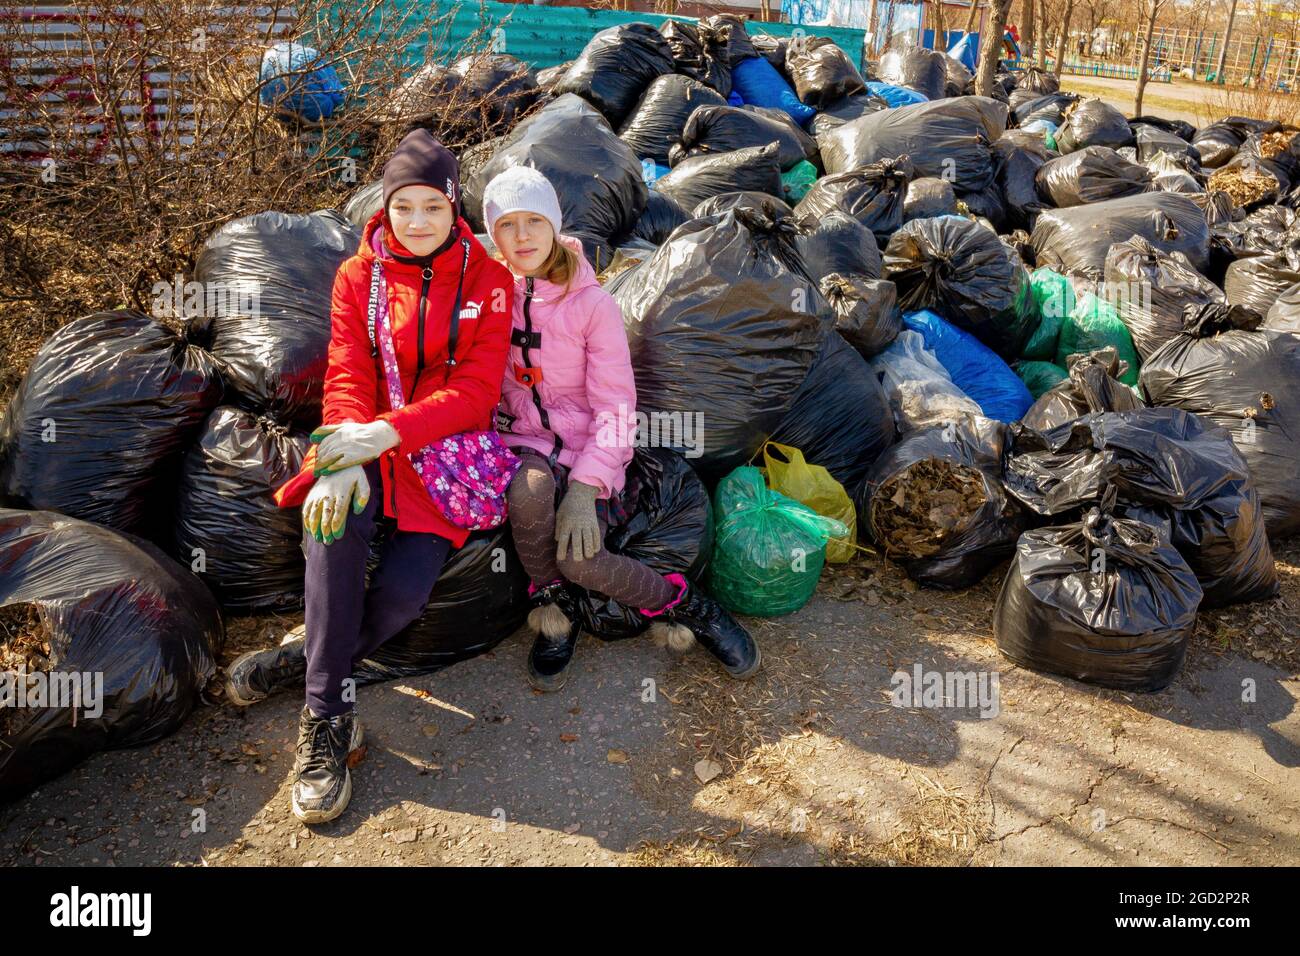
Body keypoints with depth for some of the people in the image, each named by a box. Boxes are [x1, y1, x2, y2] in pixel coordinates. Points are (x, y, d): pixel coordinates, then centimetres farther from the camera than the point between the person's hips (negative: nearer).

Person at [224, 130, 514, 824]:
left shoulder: (487, 280, 2)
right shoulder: (359, 276, 7)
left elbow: (477, 389, -9)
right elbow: (346, 377, -3)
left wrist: (386, 431, -24)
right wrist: (346, 459, -24)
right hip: (368, 448, 1)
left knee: (404, 589, -26)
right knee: (333, 510, -34)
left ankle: (304, 662, 4)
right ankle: (327, 715, -24)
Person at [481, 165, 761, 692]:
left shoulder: (592, 303, -5)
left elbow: (614, 407, -8)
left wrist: (583, 490, -20)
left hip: (586, 450, -2)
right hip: (521, 441, 2)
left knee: (578, 560, -28)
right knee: (529, 488, -36)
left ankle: (677, 603, 1)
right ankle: (553, 609, -10)